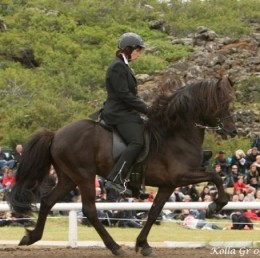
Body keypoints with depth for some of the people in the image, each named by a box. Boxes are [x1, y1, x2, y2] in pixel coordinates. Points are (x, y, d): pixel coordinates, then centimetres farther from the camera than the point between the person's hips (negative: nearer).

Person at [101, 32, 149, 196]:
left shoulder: (124, 66, 19)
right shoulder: (118, 67, -13)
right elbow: (124, 94, -20)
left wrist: (144, 108, 14)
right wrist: (146, 109, -16)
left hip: (127, 113, 11)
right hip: (119, 114, -11)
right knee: (137, 142, -27)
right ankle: (116, 179, -32)